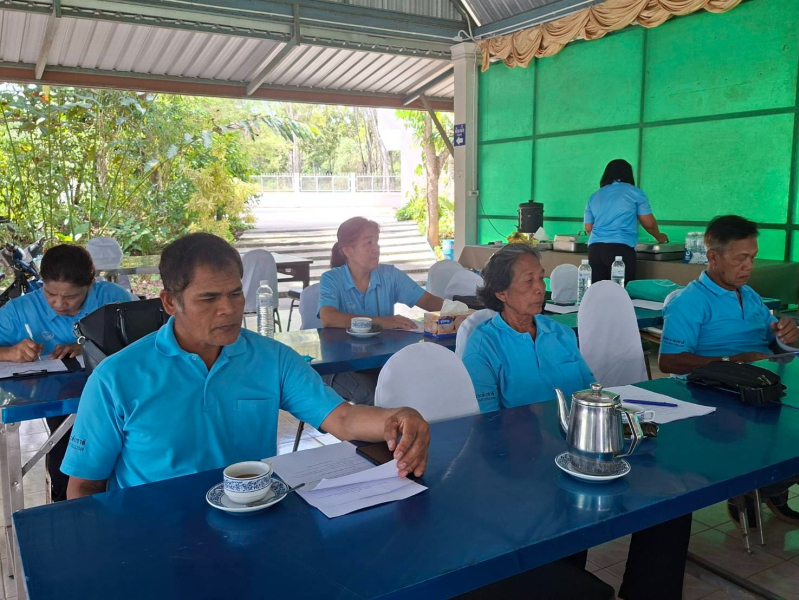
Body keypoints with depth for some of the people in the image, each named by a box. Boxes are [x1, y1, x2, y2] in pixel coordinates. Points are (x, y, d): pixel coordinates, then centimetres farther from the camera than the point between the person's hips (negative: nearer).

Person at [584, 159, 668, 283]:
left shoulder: (595, 196, 18)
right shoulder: (634, 192, 7)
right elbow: (649, 223, 8)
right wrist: (659, 237, 28)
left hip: (595, 248, 4)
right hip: (621, 248, -4)